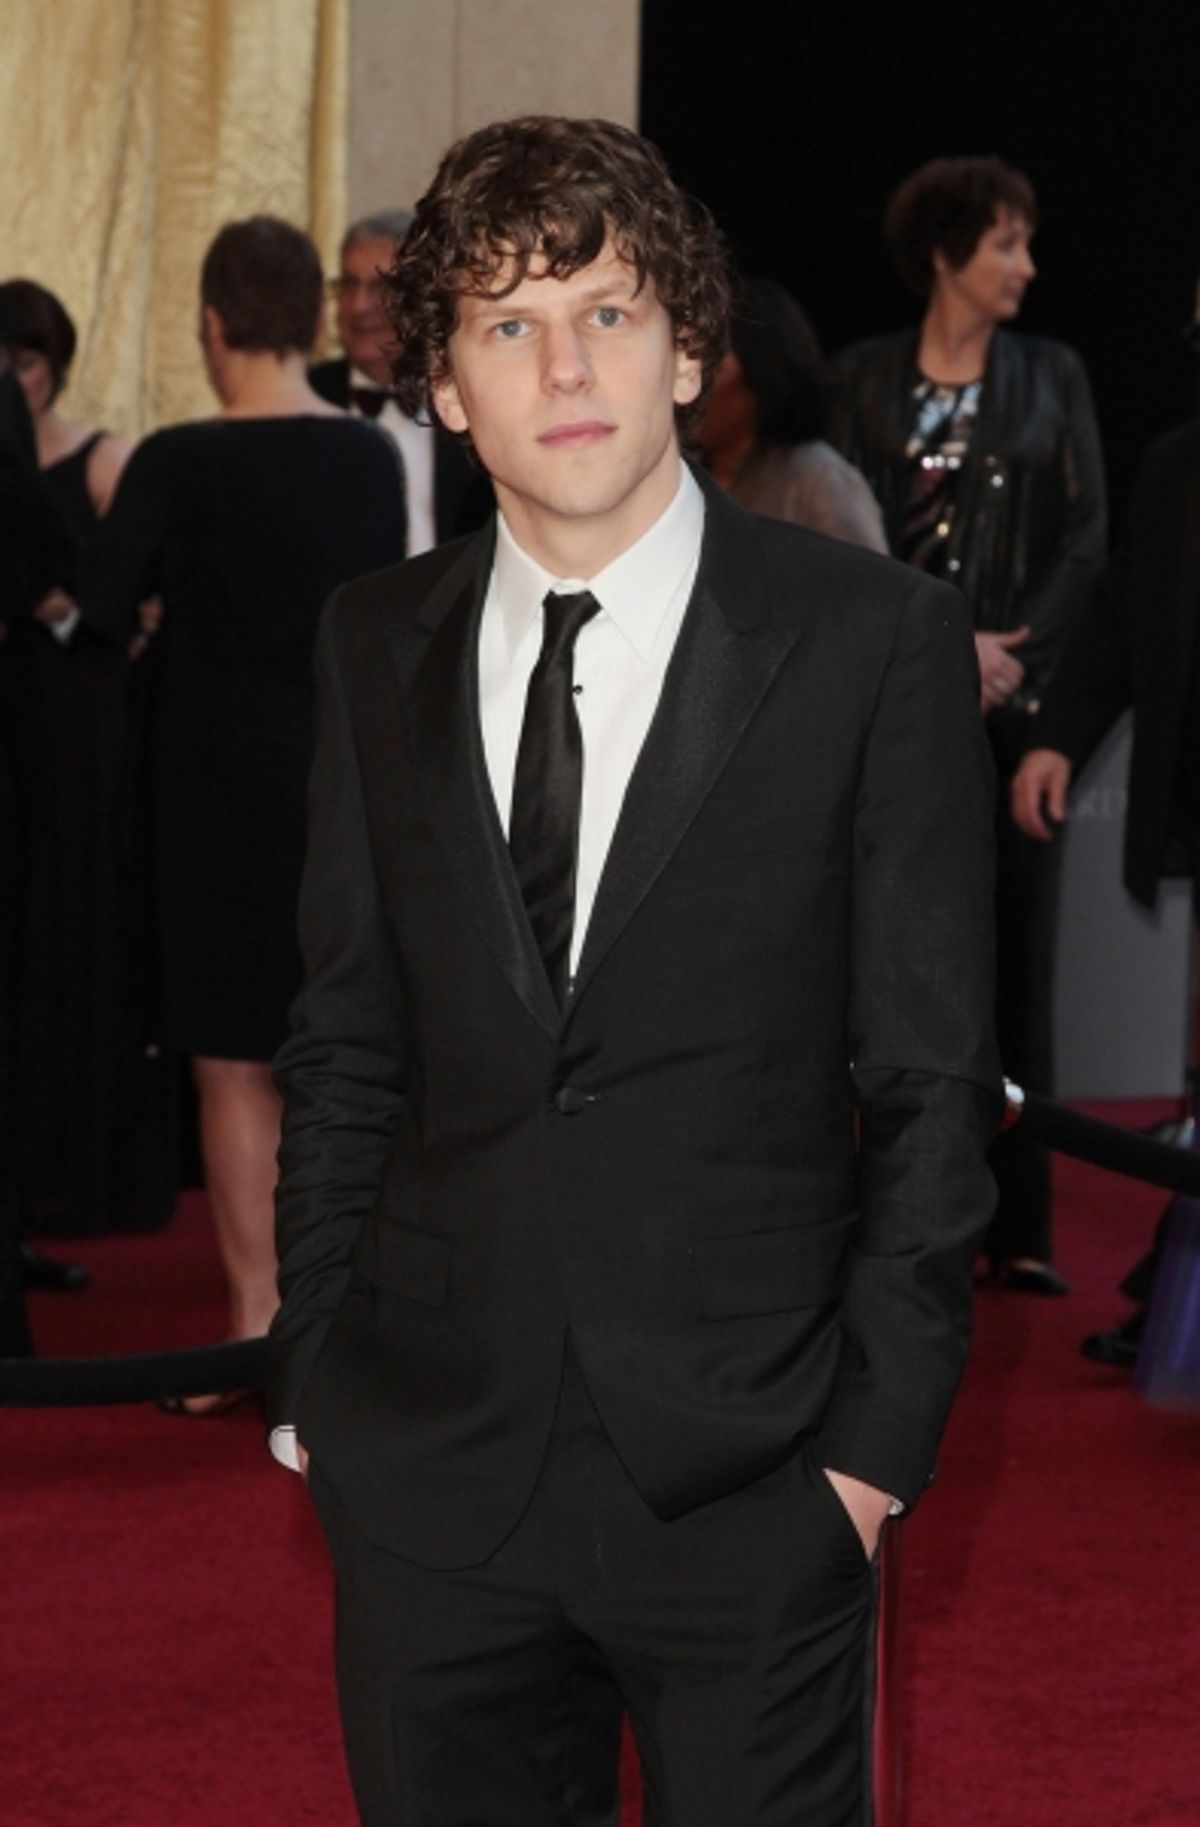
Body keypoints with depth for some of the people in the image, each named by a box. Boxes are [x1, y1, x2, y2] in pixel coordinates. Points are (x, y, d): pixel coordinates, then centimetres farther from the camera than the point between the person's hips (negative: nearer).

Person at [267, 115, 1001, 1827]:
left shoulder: (876, 637, -4)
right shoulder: (377, 644, 6)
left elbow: (930, 1076, -3)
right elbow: (346, 1044, 11)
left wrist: (879, 1434, -7)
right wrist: (312, 1378, 6)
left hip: (743, 1477, -3)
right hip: (430, 1461, 3)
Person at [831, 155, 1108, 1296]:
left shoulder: (1052, 377, 10)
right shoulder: (865, 378, 6)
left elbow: (1084, 538, 4)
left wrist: (1015, 655, -8)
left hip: (1013, 699, 1)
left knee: (1012, 953, -1)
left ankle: (1015, 1222, 1)